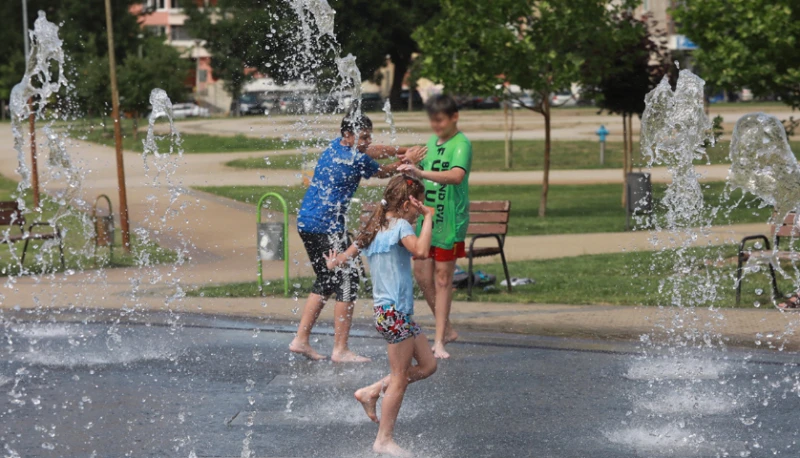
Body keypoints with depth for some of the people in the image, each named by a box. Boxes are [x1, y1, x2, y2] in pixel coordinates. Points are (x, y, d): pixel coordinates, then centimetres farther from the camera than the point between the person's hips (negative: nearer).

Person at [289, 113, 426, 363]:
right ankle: (340, 350, -3)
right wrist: (407, 161, 19)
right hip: (327, 227, -10)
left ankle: (301, 339, 16)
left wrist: (402, 150, 24)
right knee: (347, 283, -3)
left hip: (305, 223, 10)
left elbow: (373, 151, 27)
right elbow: (384, 172, 6)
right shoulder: (357, 161, -14)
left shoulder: (335, 146, 12)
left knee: (325, 282, 18)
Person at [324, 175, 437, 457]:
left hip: (386, 310, 9)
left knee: (427, 365, 14)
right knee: (400, 378, -1)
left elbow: (344, 258, 17)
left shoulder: (374, 230, 12)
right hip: (395, 311, -9)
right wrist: (428, 218, -22)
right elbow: (421, 251, -32)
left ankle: (371, 392, 16)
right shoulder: (401, 226, -13)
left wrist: (334, 263, 40)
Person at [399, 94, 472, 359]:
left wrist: (421, 173, -44)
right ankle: (446, 330, 22)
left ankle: (439, 342, 2)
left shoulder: (461, 144, -13)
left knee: (442, 277, -4)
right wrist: (409, 166, 8)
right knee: (421, 272, 6)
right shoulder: (432, 143, 12)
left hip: (450, 219, -7)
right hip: (427, 215, 7)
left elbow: (457, 176, -33)